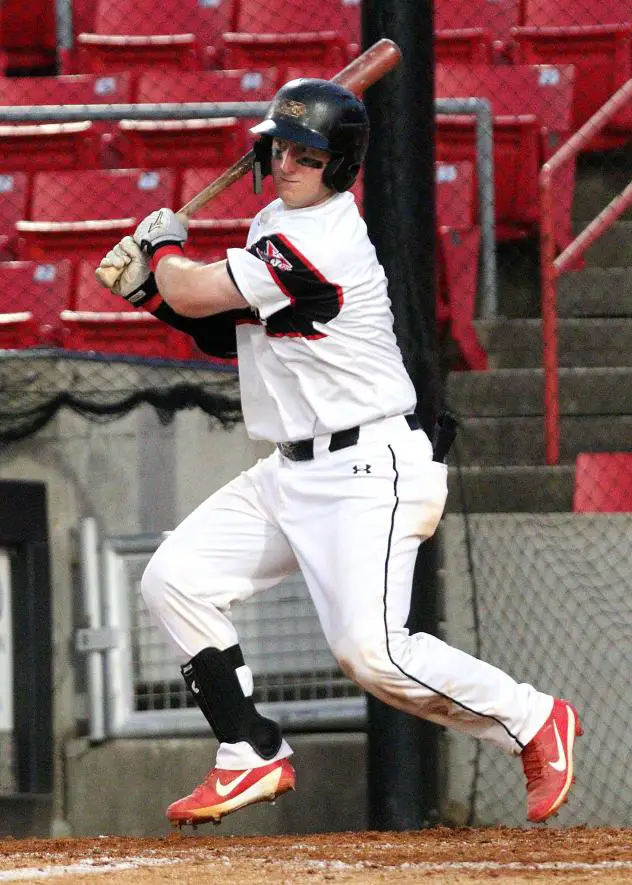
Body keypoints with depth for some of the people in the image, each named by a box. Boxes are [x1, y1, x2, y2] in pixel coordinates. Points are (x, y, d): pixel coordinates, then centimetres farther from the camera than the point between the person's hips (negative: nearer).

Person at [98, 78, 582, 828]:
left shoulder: (318, 246, -21)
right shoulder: (277, 222, 12)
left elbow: (192, 290, -15)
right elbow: (232, 334, 20)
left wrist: (165, 245, 6)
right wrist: (151, 288, 7)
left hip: (367, 469, -10)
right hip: (293, 474, 10)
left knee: (370, 650, -19)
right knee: (175, 579, 1)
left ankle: (533, 722, 0)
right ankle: (252, 759, 8)